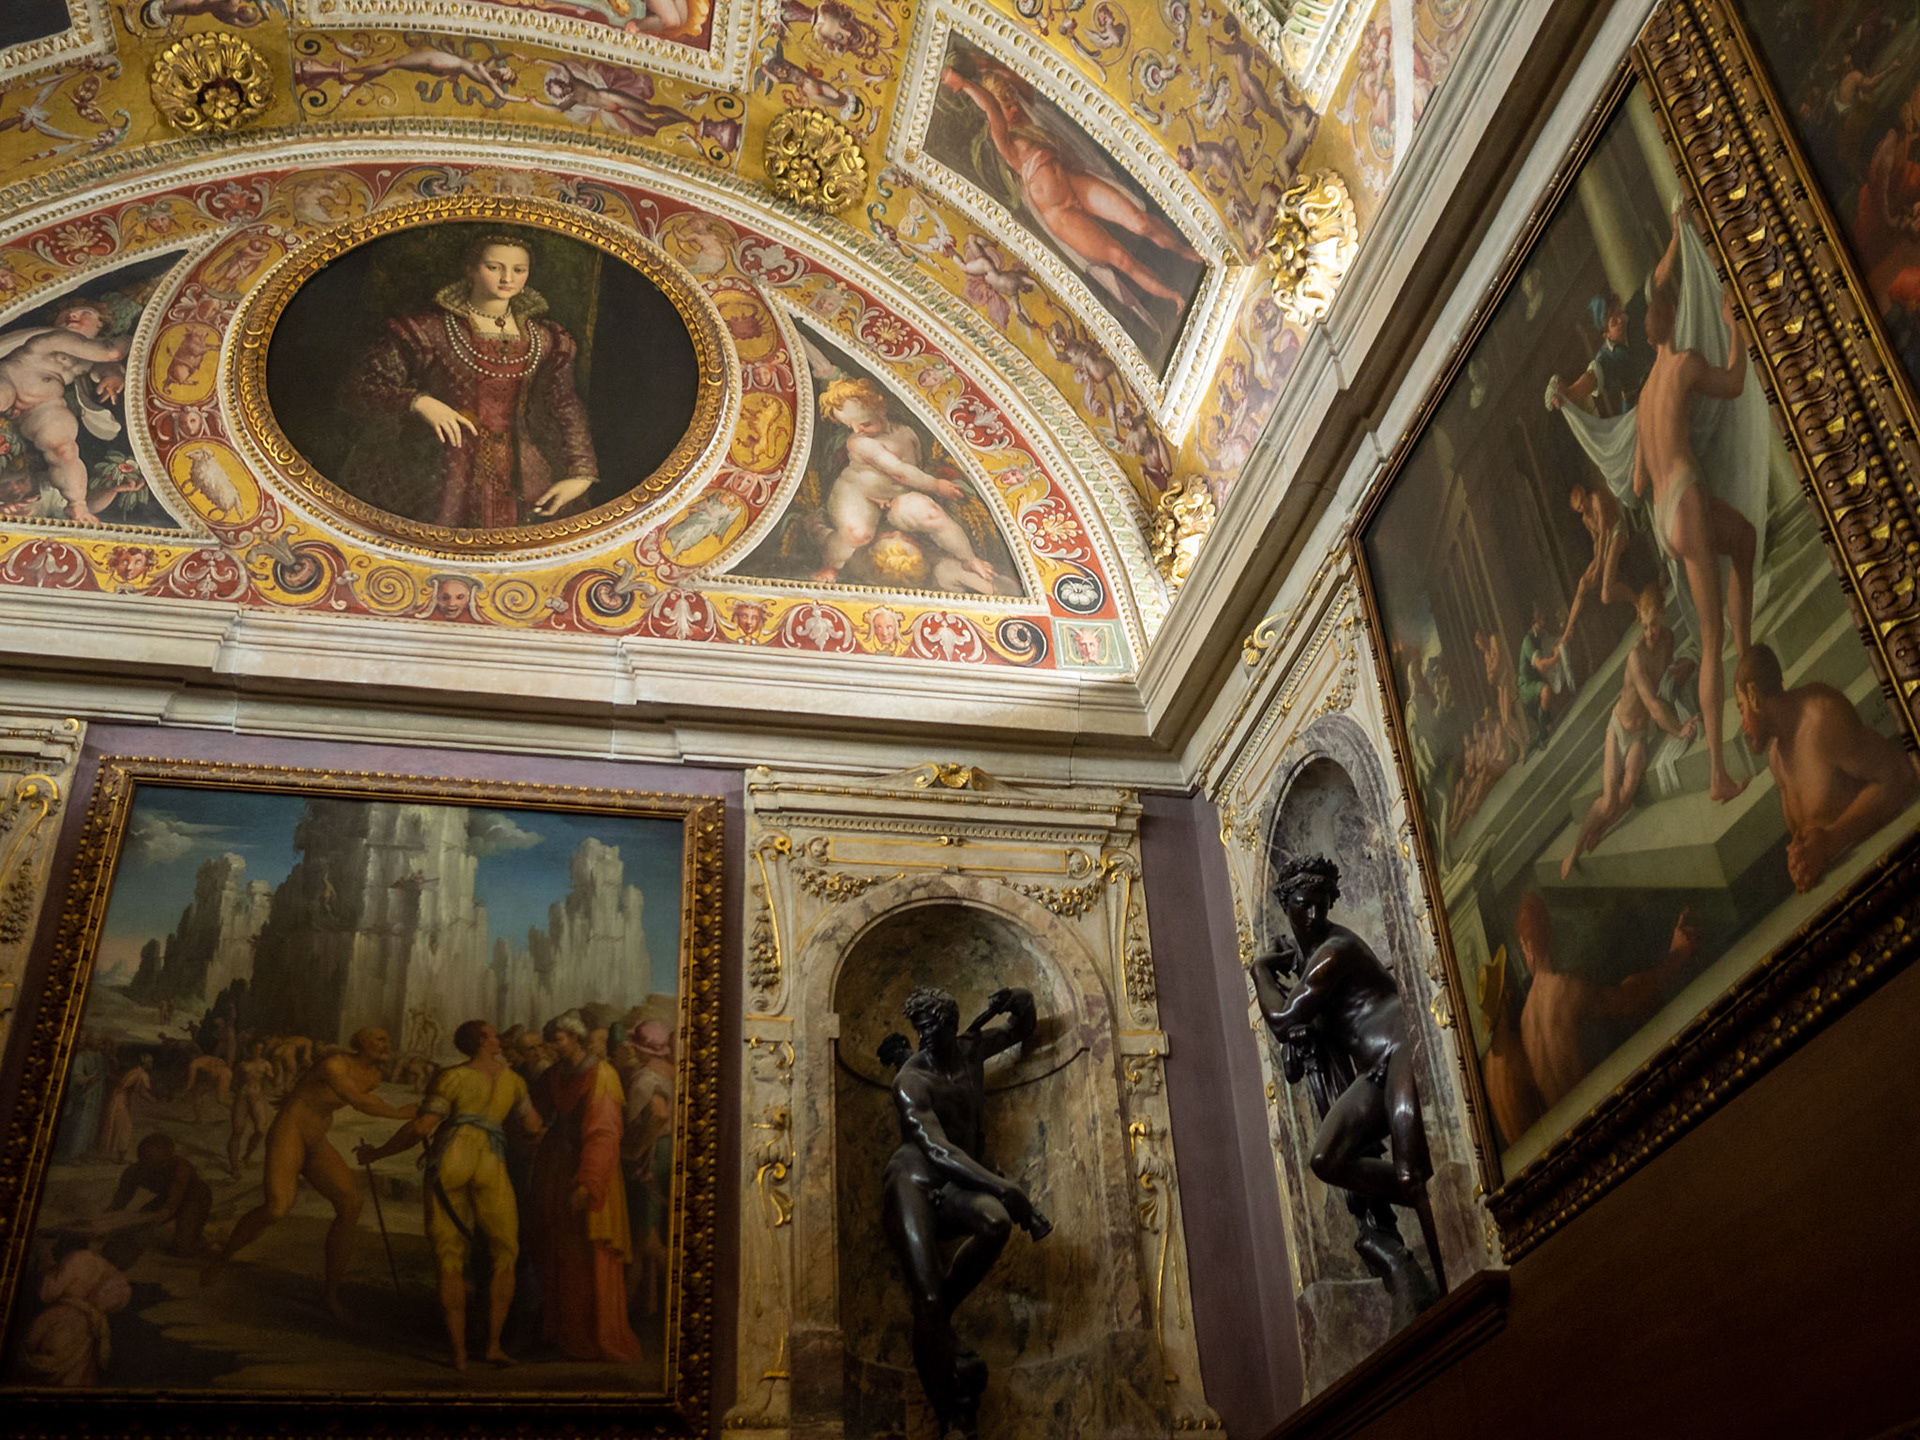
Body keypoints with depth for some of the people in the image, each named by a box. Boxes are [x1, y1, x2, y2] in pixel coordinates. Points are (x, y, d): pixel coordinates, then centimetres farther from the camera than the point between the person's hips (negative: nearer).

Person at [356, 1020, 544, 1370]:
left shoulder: (451, 1077, 5)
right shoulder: (512, 1080, 15)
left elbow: (420, 1128, -3)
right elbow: (533, 1128, 19)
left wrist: (376, 1153, 9)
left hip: (448, 1160, 0)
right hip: (490, 1164, 0)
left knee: (451, 1260, 7)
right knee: (504, 1255, 12)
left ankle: (459, 1353, 3)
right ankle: (494, 1344, 1)